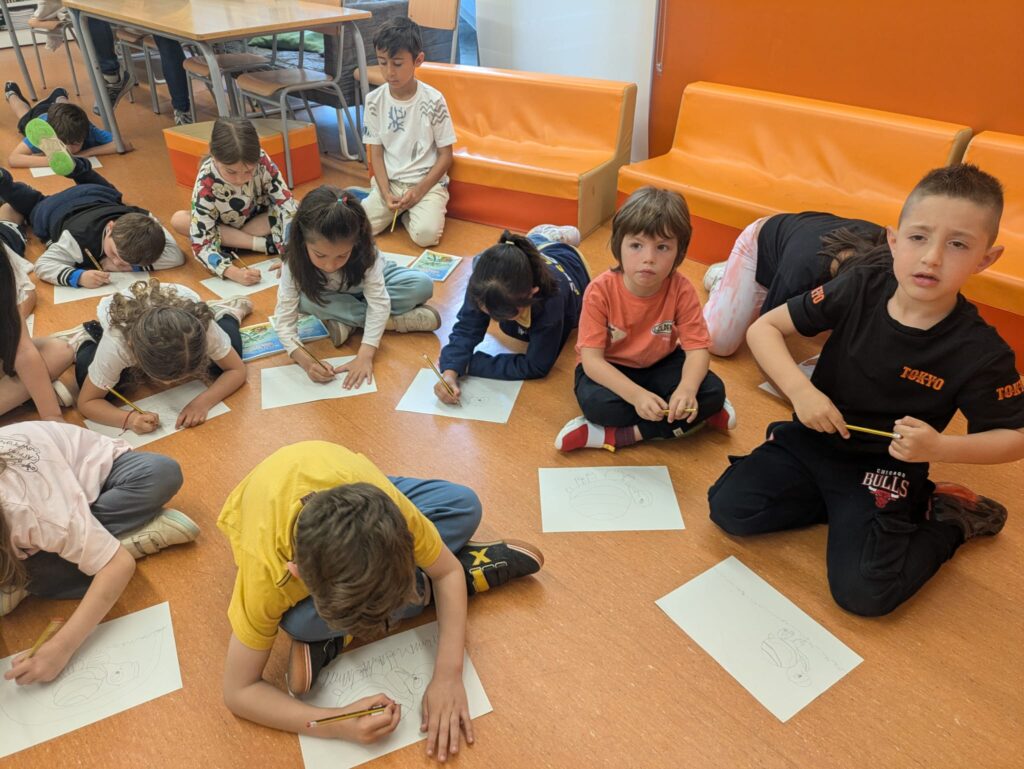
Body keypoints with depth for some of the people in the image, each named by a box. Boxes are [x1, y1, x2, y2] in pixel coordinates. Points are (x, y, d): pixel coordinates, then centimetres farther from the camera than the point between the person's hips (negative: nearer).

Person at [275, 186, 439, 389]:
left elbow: (378, 302, -38)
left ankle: (347, 322, -21)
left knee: (423, 285, -28)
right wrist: (306, 361, -49)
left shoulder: (364, 251, -36)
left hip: (369, 284, -1)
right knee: (305, 300, -33)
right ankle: (393, 320, -24)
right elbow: (284, 318, -33)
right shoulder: (295, 262, -34)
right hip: (334, 298, 1)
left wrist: (364, 356, -47)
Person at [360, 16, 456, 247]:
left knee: (426, 234, -28)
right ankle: (398, 209, 11)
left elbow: (445, 156, -5)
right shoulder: (374, 101, -2)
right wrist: (386, 194, -13)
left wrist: (419, 190, -15)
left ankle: (407, 211, 6)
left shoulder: (433, 100, -10)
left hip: (427, 182, -2)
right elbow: (376, 153, 3)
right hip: (389, 182, 3)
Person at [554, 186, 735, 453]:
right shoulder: (601, 291, -25)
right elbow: (591, 359, -27)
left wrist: (686, 388, -43)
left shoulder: (681, 290, -18)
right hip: (609, 369, -3)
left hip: (660, 365, 4)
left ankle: (615, 436, -22)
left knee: (713, 391, -21)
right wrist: (636, 395, -44)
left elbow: (697, 349, -19)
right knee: (596, 402, -36)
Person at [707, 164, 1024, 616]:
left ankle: (949, 519, 10)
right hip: (809, 440, 3)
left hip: (884, 471, -3)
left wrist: (941, 448, -26)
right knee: (729, 508, -12)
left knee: (863, 593, -18)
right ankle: (837, 504, 10)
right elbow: (763, 328, -9)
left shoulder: (980, 353, -18)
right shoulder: (857, 291, -14)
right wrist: (799, 390, -25)